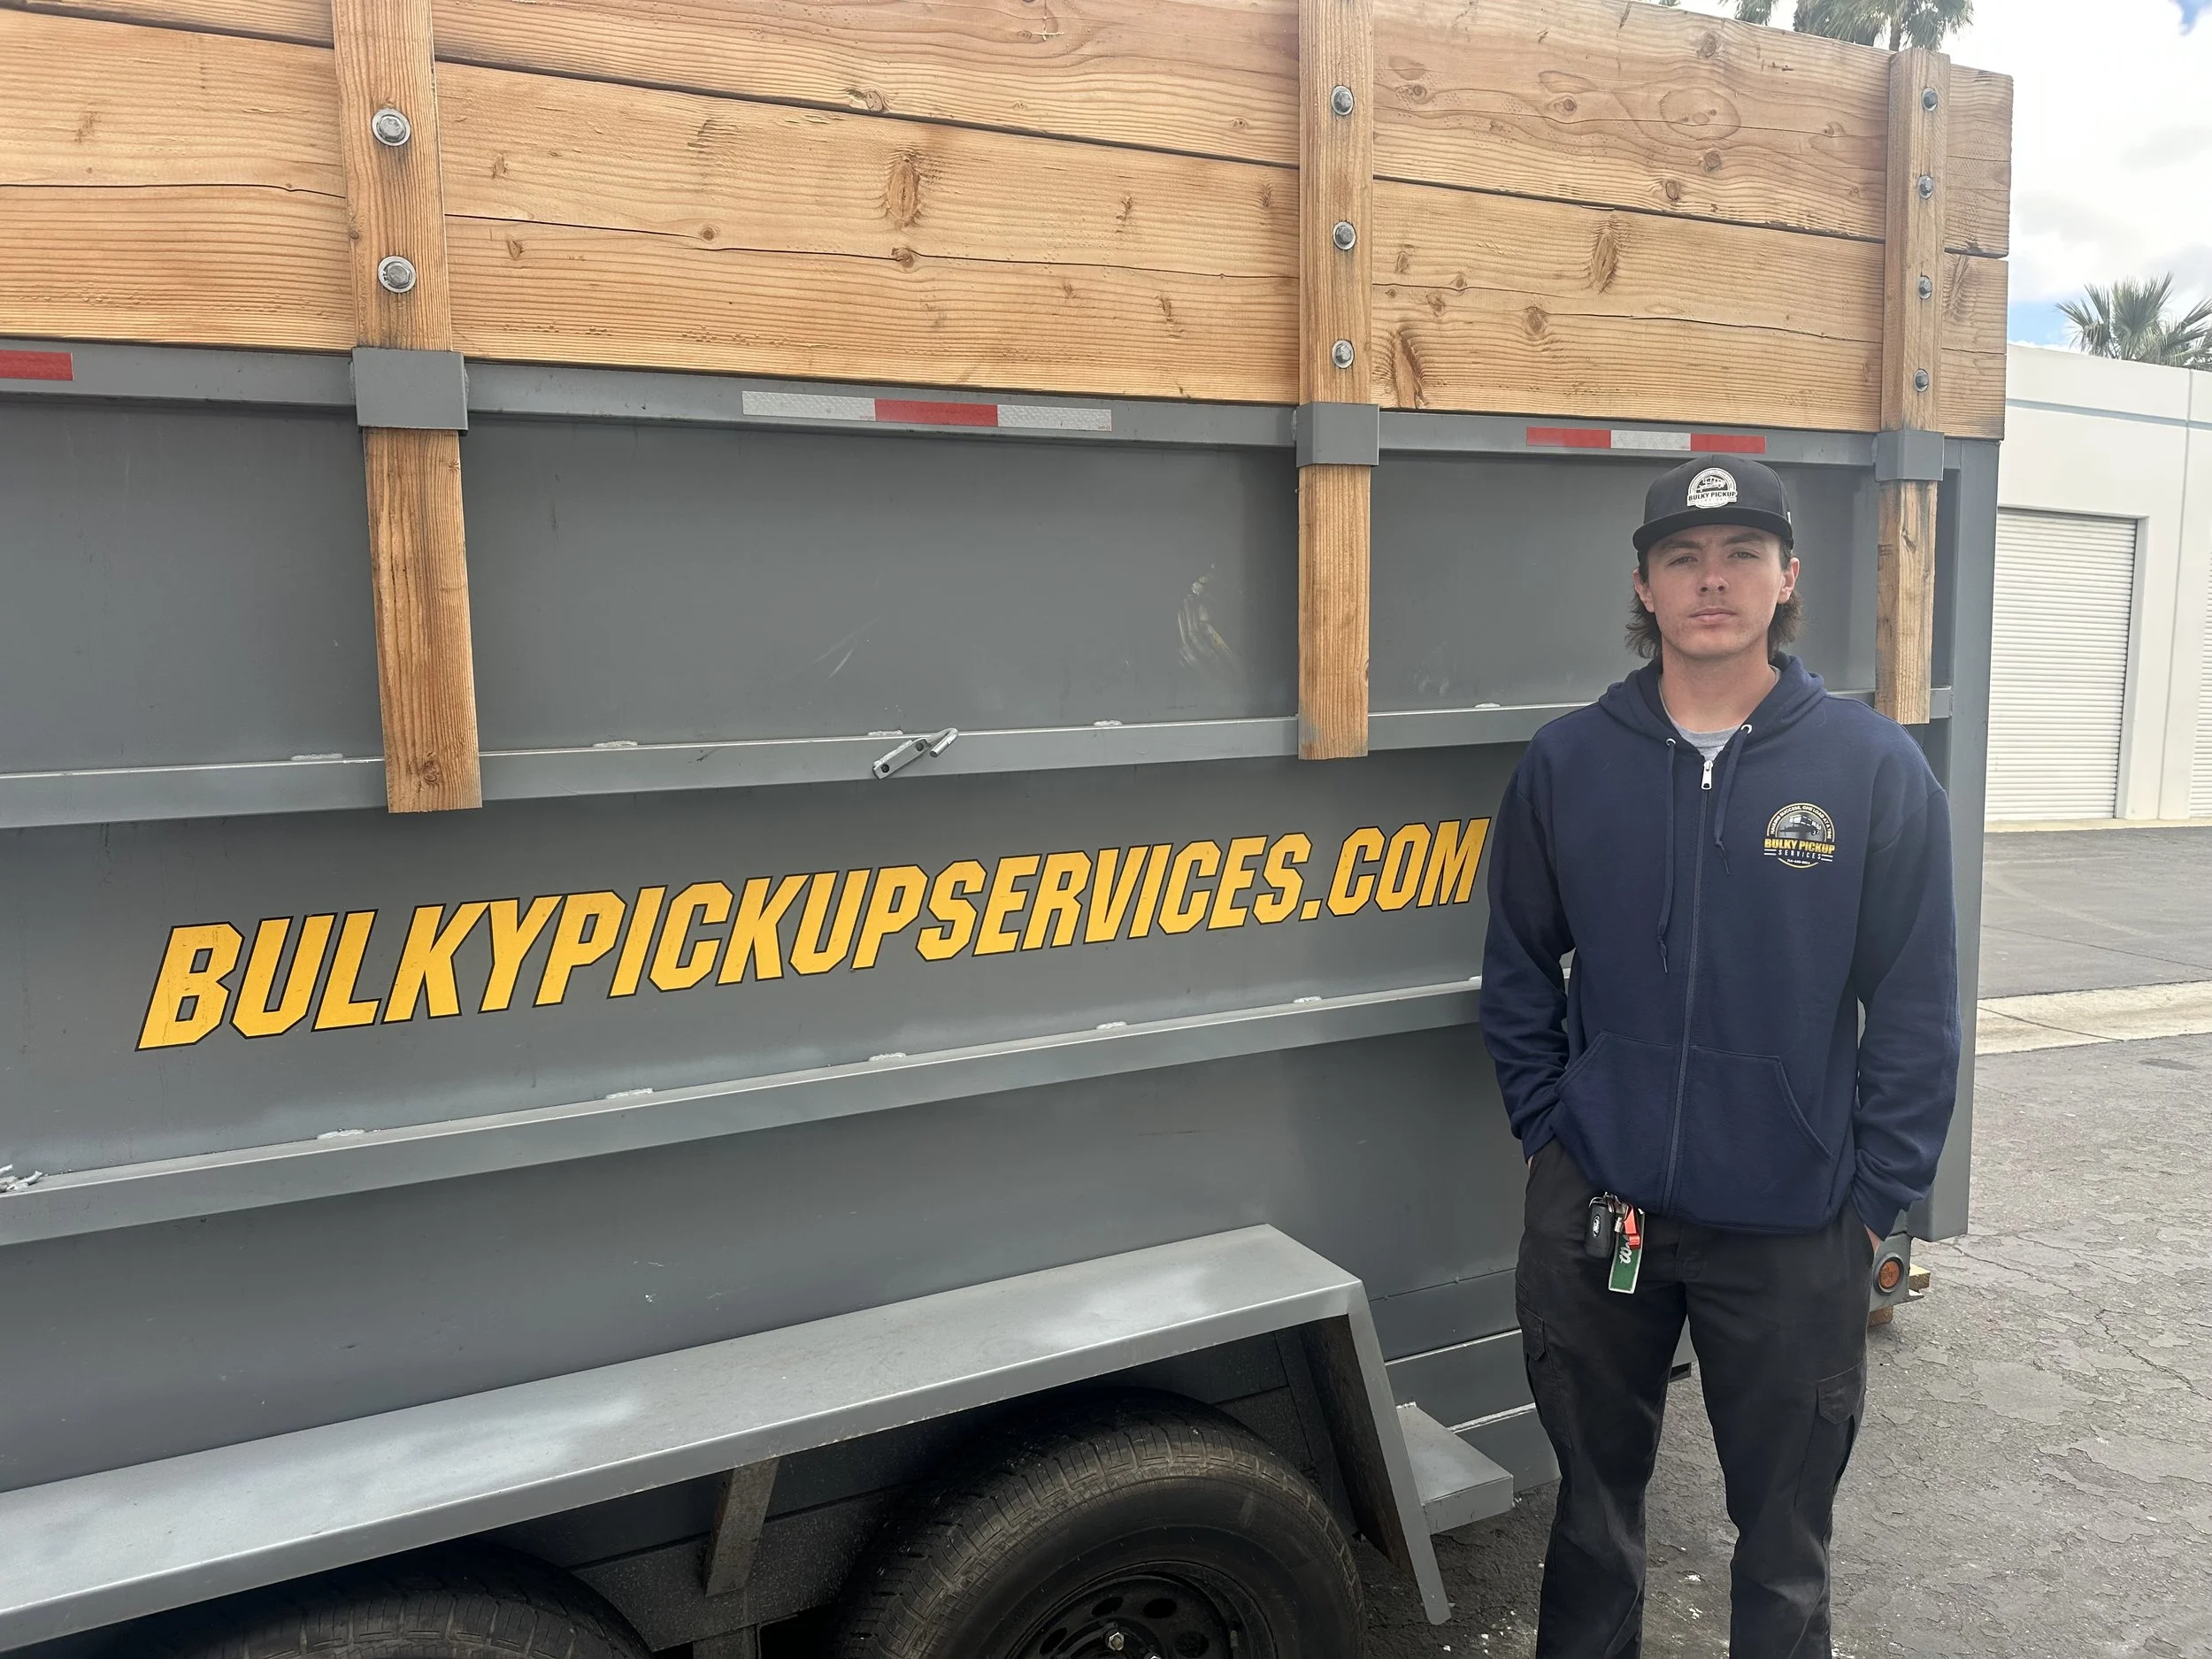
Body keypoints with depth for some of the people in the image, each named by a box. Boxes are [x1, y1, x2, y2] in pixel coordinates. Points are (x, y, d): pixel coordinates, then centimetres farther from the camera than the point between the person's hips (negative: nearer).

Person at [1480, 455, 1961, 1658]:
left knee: (1784, 1530, 16)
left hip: (1793, 1231, -1)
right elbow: (1519, 973, 5)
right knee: (1594, 1496, 19)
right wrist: (1549, 1132, 0)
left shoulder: (1876, 769, -6)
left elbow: (1915, 1012, -4)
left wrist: (1872, 1204, -5)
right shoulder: (1567, 762, -2)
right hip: (1592, 1210, 2)